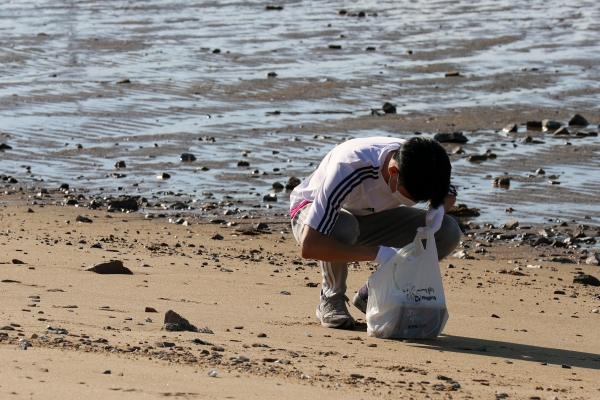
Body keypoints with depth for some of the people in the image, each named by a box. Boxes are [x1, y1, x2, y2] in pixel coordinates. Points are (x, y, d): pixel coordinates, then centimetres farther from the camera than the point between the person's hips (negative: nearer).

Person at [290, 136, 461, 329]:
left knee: (448, 233, -18)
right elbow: (309, 246, -44)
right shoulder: (349, 168, -40)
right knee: (342, 227, -42)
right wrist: (377, 253, -47)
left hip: (368, 216, 5)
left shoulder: (418, 166, -24)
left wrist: (439, 208, -24)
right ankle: (331, 299, -13)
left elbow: (449, 194, 1)